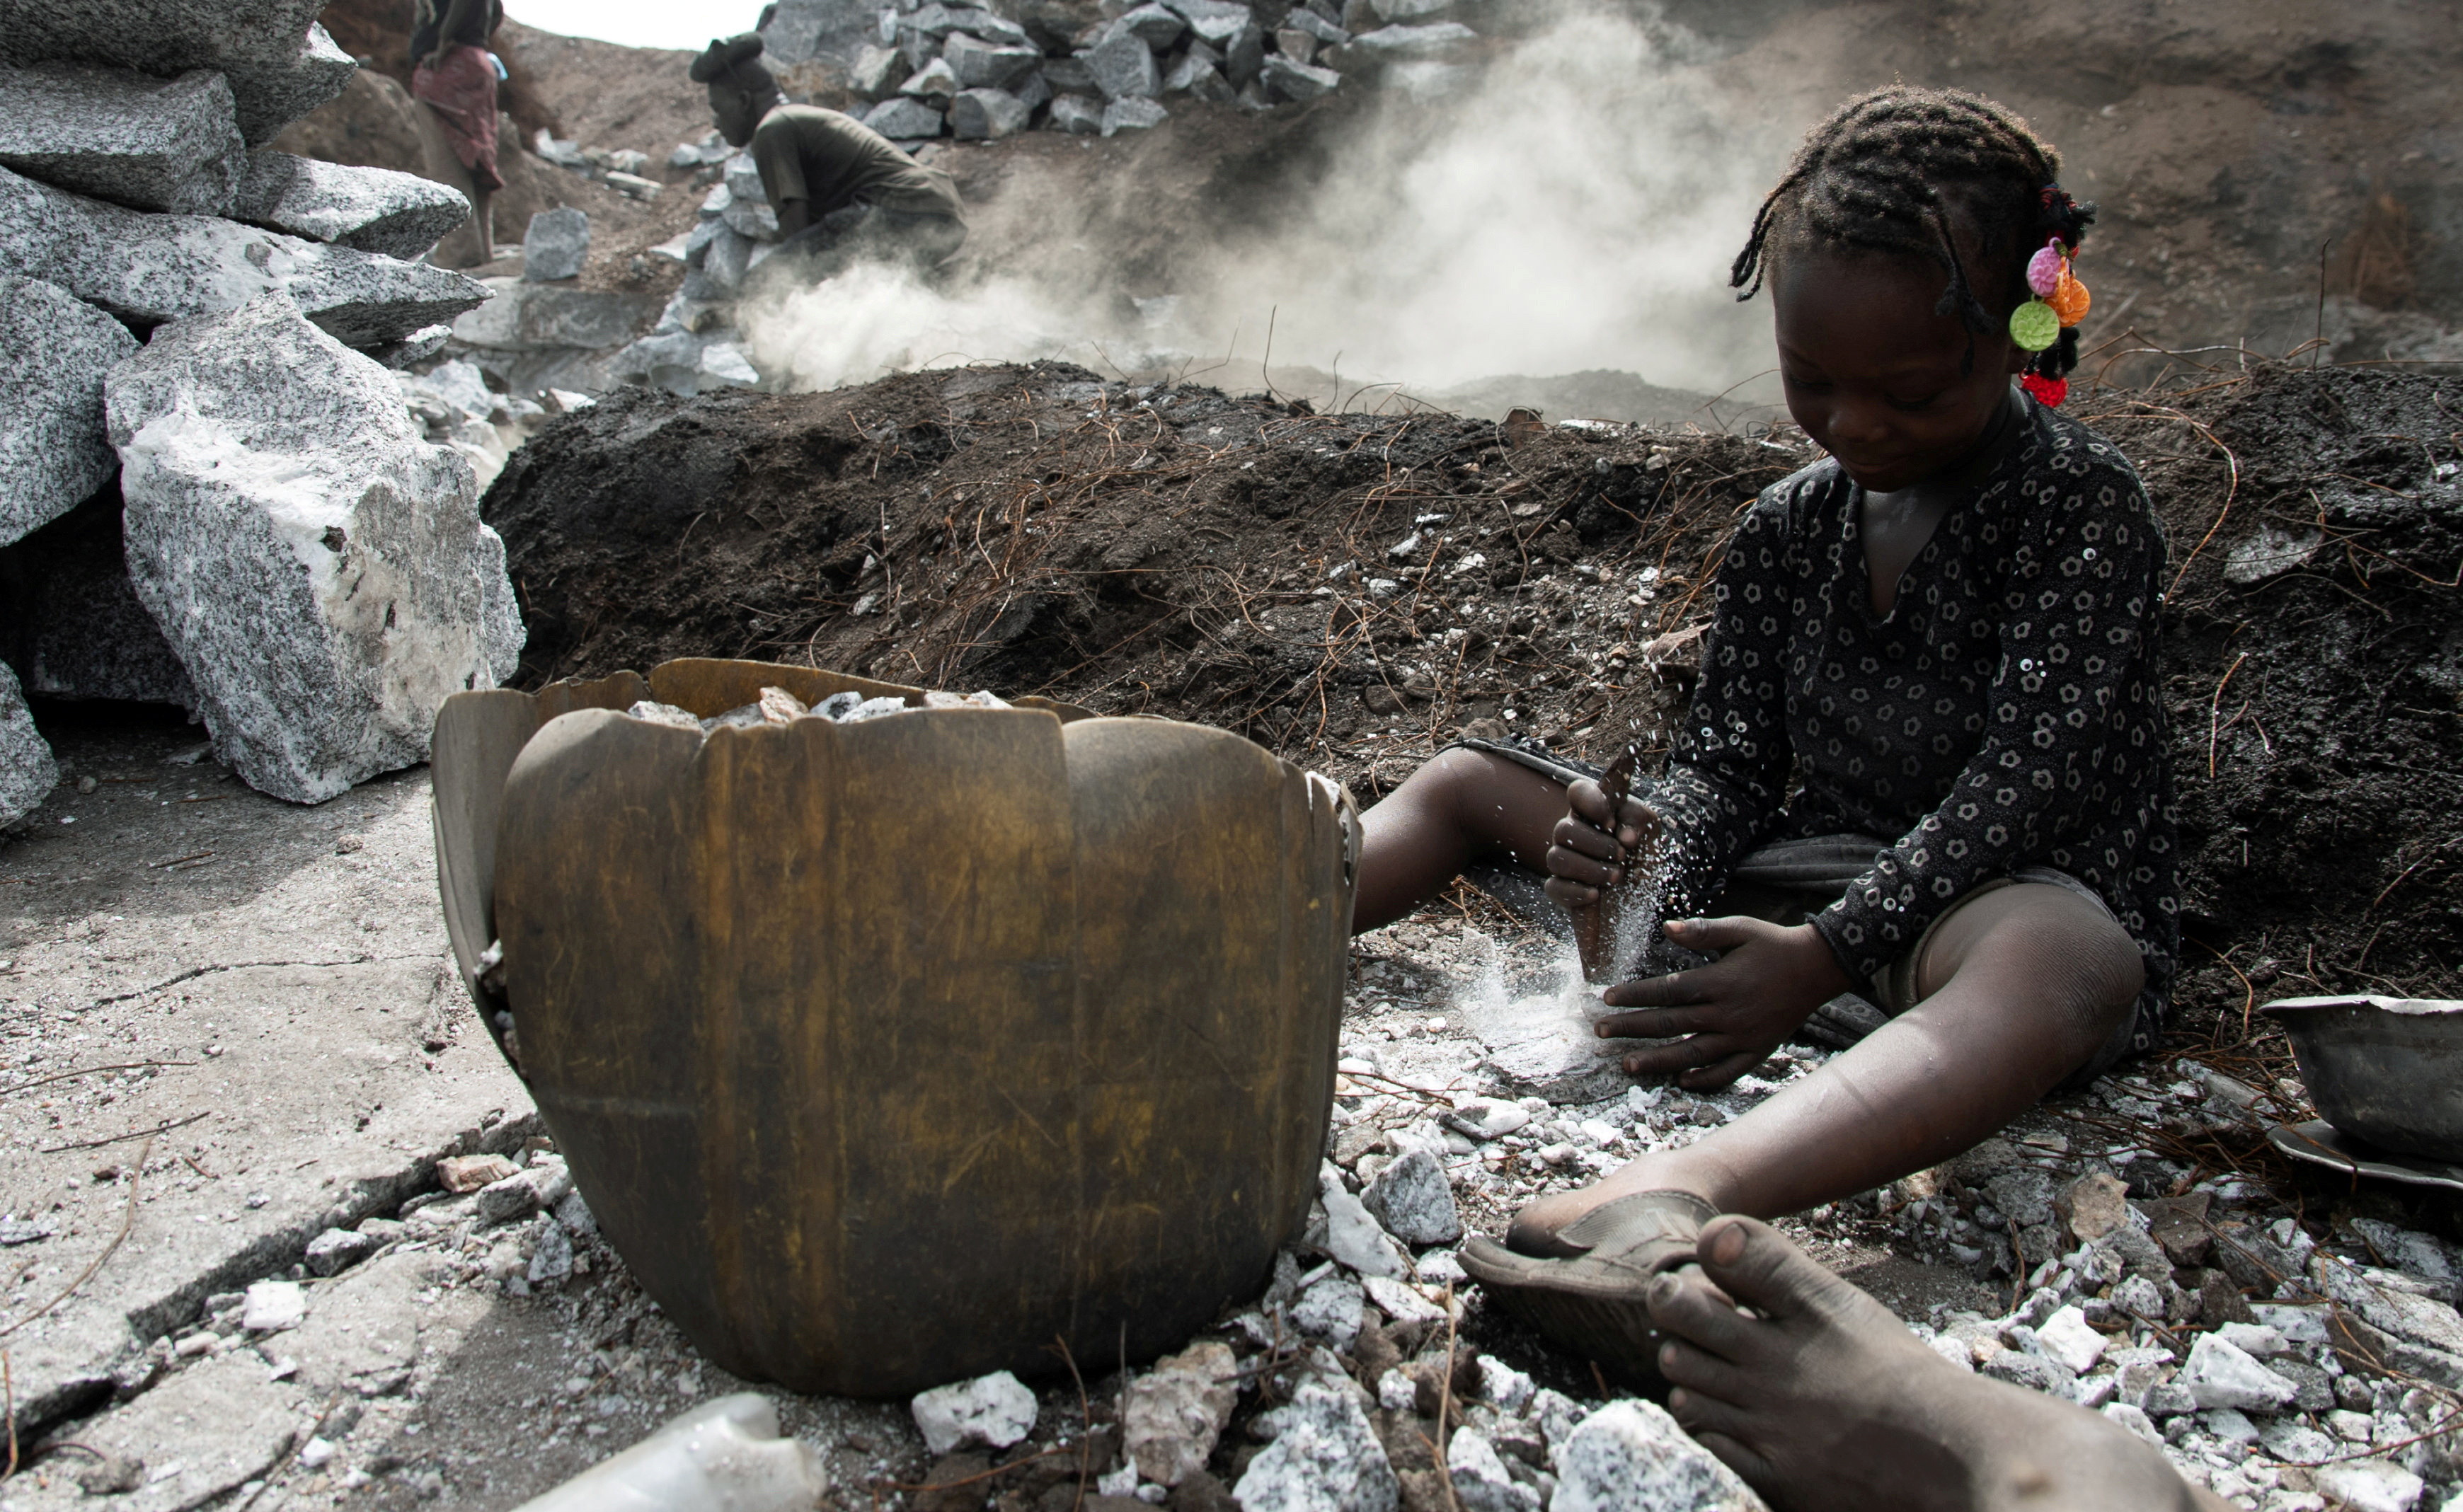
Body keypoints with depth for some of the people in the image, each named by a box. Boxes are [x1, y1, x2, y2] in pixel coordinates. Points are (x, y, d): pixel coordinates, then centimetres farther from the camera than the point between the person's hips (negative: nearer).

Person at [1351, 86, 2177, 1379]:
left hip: (1999, 902, -6)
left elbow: (2027, 777, -21)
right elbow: (1722, 763, 2)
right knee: (1469, 782, 6)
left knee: (2064, 956, -46)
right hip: (1791, 884, 6)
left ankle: (1682, 1193, -72)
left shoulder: (2082, 505, -10)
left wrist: (1824, 959, -31)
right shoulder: (1783, 532, 7)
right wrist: (1649, 874, -22)